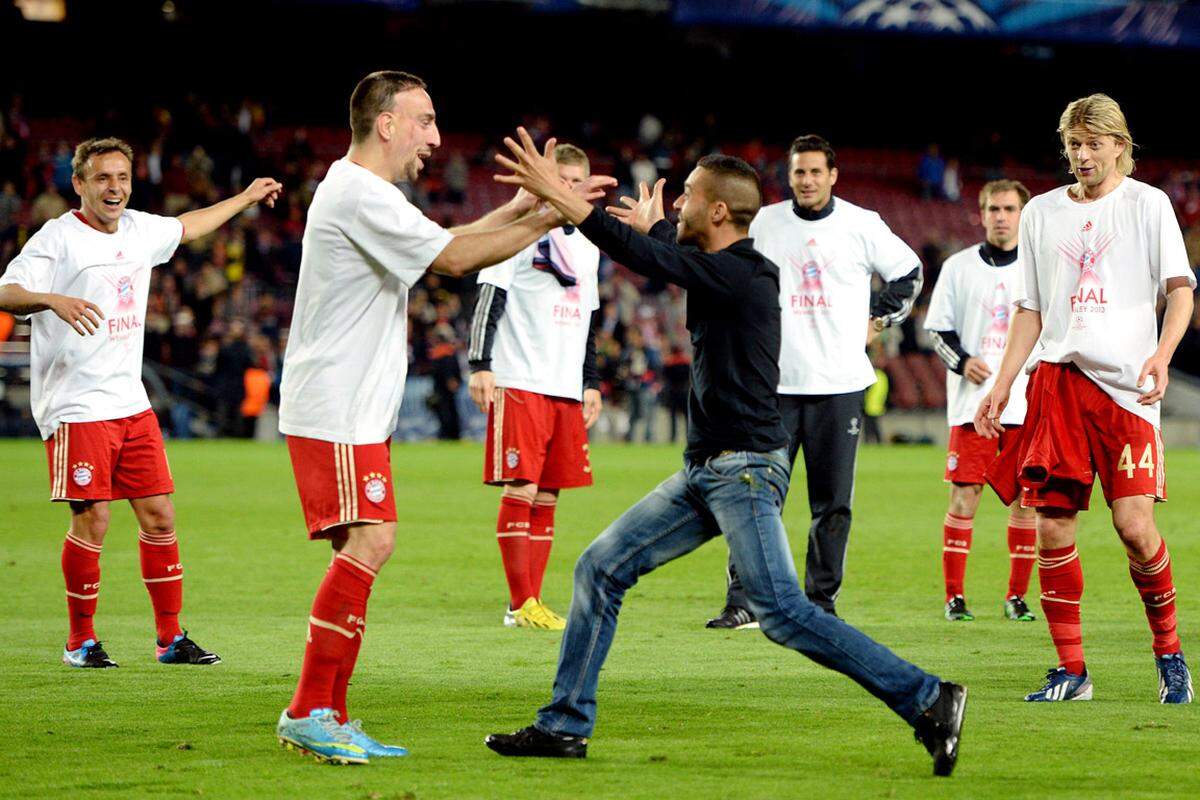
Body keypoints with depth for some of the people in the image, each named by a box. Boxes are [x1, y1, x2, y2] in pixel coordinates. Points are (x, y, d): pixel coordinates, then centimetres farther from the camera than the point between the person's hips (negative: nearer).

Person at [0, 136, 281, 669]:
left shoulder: (138, 230, 12)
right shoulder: (58, 238, -9)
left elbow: (186, 227, 34)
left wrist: (245, 199, 43)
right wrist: (53, 300, -39)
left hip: (131, 403, 7)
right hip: (76, 406, -7)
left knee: (159, 515, 4)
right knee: (92, 521, -8)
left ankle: (170, 638, 12)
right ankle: (81, 641, 6)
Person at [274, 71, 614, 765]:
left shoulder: (361, 193, 19)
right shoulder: (361, 195, -15)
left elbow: (443, 244, 24)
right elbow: (454, 259, -18)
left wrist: (520, 207, 15)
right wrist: (545, 219, -12)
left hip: (355, 409, 11)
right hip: (336, 412, -11)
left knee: (364, 548, 9)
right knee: (369, 542, -17)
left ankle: (330, 716, 11)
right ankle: (308, 712, -16)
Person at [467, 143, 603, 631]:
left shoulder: (588, 247, 19)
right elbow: (489, 299, -8)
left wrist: (591, 383, 24)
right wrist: (480, 365, -15)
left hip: (567, 389, 7)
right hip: (519, 384, -7)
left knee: (547, 498, 6)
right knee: (520, 491, -9)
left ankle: (532, 603, 10)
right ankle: (521, 605, -6)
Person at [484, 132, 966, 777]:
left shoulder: (740, 274, -15)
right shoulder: (722, 269, 13)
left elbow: (645, 258, -23)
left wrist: (559, 196, -20)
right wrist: (654, 224, 54)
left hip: (745, 469, -10)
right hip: (705, 473, 10)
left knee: (782, 612, -18)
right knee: (601, 568, 8)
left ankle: (928, 701, -15)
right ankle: (565, 726, 14)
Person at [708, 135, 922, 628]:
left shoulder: (862, 225, 3)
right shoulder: (764, 223, 7)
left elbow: (907, 273, 18)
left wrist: (877, 320, 11)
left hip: (839, 384, 0)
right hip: (775, 382, 1)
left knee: (832, 503, 1)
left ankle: (822, 601, 9)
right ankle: (741, 601, -3)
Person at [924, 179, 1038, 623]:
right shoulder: (959, 267, 7)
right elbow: (939, 329, 7)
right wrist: (963, 361, -10)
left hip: (1026, 405, 1)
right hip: (972, 403, -1)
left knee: (1025, 501, 1)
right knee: (963, 497, -5)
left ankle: (1017, 595, 10)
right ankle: (954, 596, 0)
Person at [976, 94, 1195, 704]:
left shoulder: (1147, 204, 6)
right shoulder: (1041, 212, 16)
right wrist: (1001, 387, 11)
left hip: (1124, 385, -4)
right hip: (1055, 379, 4)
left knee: (1134, 524, -13)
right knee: (1053, 526, -4)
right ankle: (1071, 670, 5)